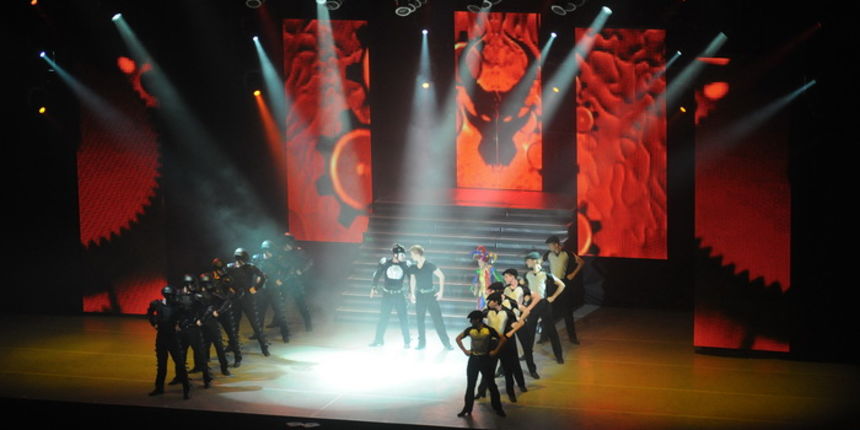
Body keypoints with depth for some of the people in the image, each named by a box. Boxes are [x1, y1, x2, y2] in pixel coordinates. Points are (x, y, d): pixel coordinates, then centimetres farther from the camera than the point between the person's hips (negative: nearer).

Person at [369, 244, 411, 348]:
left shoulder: (405, 265, -6)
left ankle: (406, 342, 8)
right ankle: (379, 340, 15)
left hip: (399, 295, 0)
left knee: (403, 318, -2)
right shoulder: (385, 263, -7)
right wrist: (374, 288, 5)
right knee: (383, 318, 3)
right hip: (387, 294, 0)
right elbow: (377, 275, 4)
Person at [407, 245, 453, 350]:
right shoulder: (413, 268, 2)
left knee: (437, 318, -5)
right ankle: (422, 342, 14)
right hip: (419, 295, 4)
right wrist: (412, 294, 9)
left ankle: (446, 342, -1)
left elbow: (441, 276, -5)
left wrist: (441, 291, -7)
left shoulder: (429, 265, -10)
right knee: (420, 320, 5)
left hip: (431, 294, -4)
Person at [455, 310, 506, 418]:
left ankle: (498, 408, 13)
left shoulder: (489, 330, -9)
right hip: (473, 359, 3)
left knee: (491, 385, 3)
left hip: (485, 359, -3)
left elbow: (502, 339, -2)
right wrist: (464, 350, 3)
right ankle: (467, 409, 14)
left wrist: (495, 351, -7)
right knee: (470, 385, 6)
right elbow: (458, 338, 12)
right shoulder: (470, 330, -1)